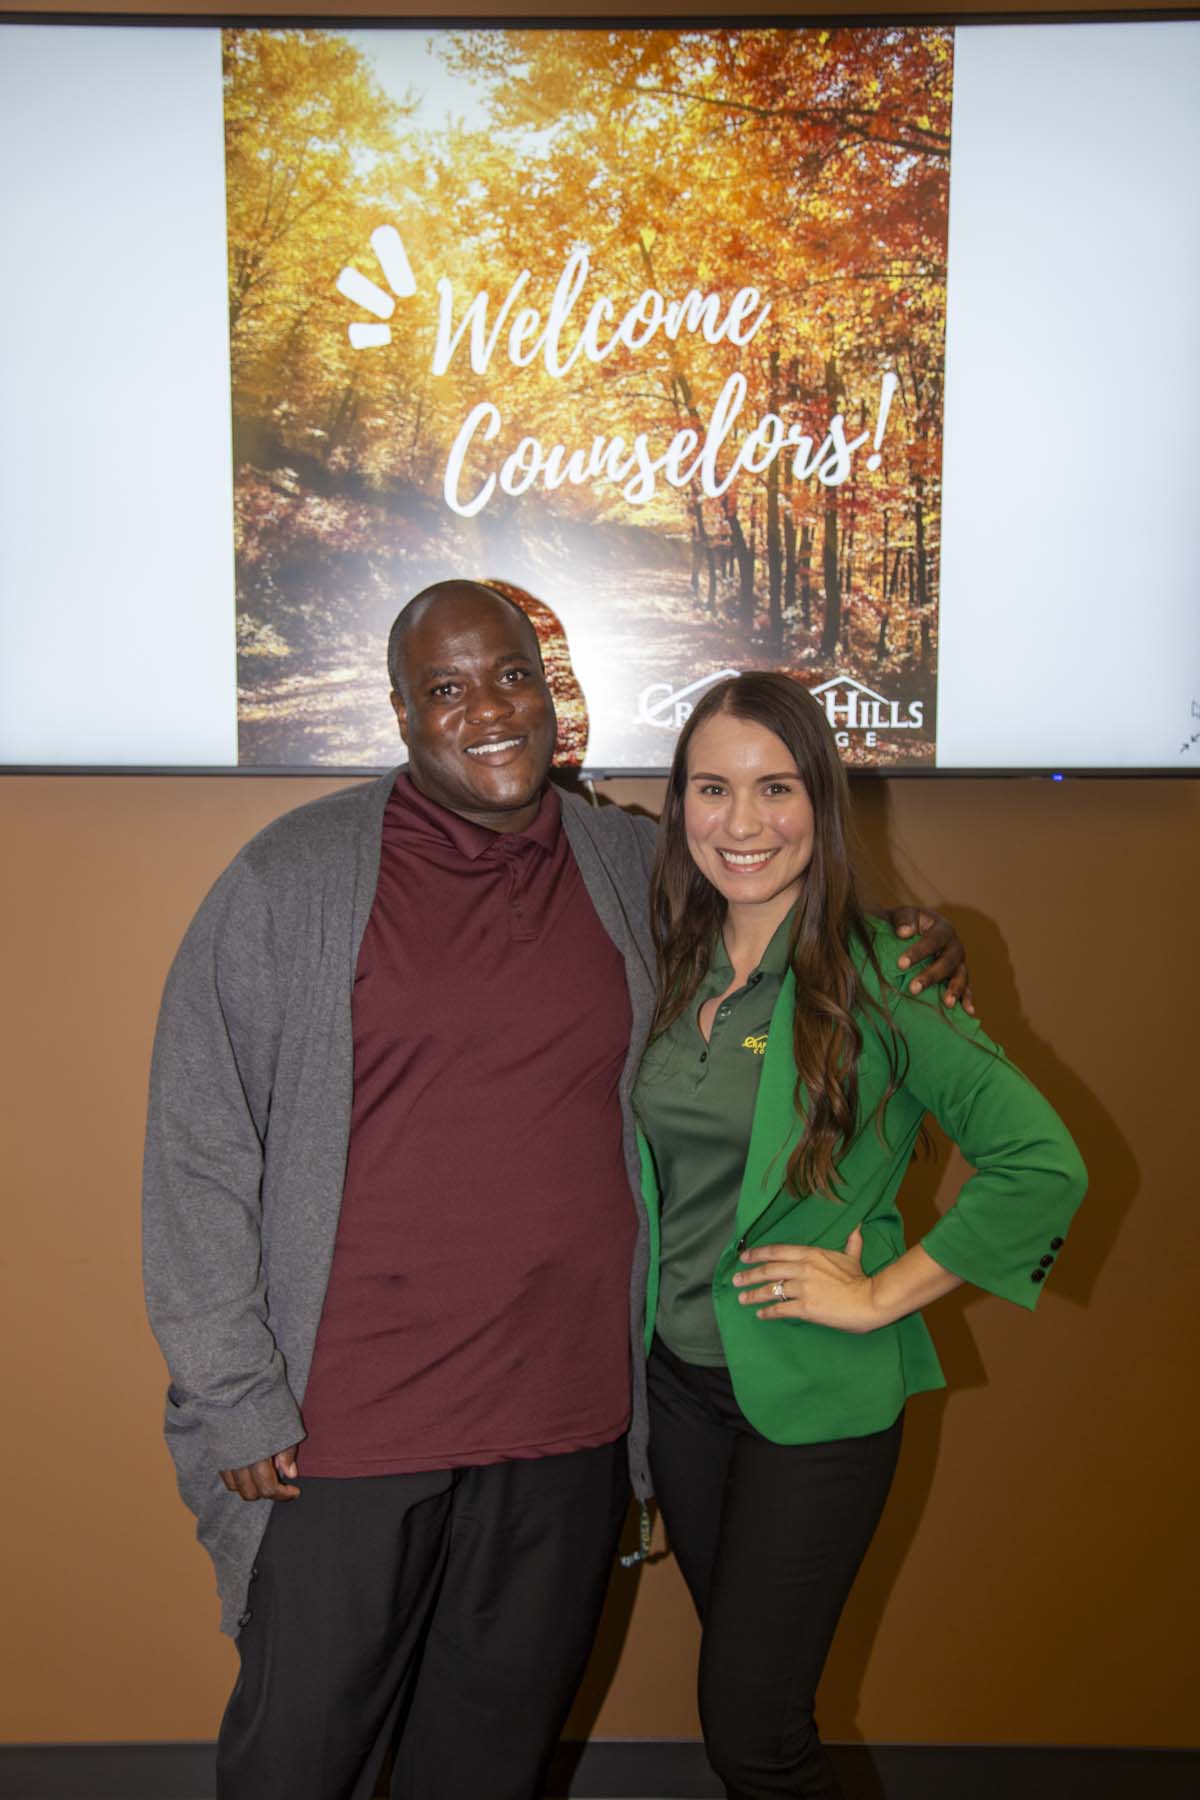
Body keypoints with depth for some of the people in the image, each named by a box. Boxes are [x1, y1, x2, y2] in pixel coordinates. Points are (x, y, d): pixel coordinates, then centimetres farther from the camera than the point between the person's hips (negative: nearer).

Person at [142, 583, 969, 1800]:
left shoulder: (639, 868, 3)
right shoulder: (290, 879, -6)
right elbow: (198, 1157, -5)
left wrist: (900, 948, 4)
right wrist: (233, 1399, -8)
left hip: (569, 1423, 3)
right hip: (341, 1426, -2)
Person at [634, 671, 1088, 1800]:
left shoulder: (875, 972, -16)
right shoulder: (671, 968, 0)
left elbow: (1044, 1164, -19)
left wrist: (881, 1294, -15)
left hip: (817, 1397, -5)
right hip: (678, 1376, 5)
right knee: (738, 1677, 21)